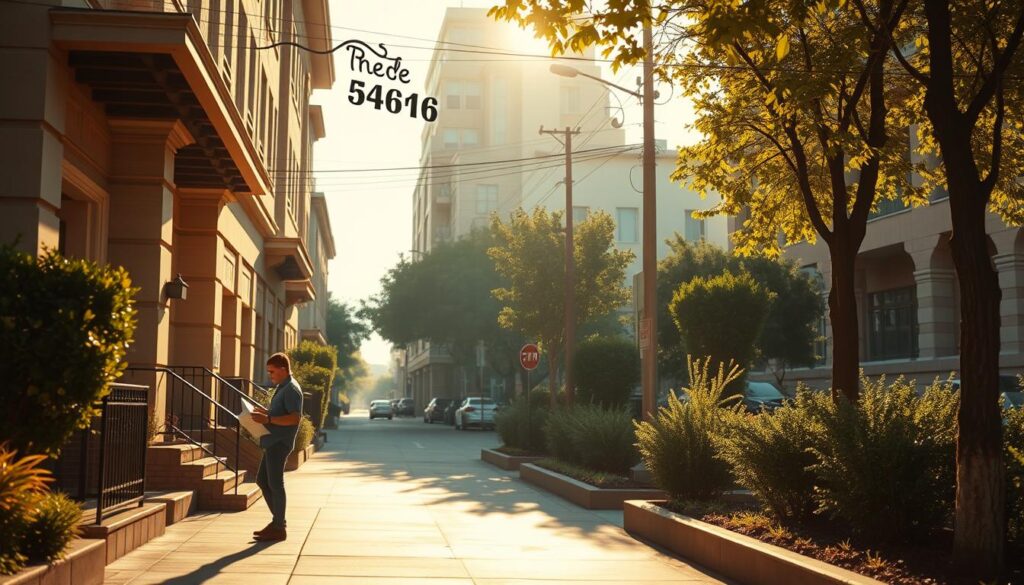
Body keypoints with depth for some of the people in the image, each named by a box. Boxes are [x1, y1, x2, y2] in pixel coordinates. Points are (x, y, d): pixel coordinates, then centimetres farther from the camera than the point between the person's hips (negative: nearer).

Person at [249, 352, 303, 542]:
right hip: (272, 442, 11)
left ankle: (279, 528, 4)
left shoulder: (291, 389, -14)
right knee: (262, 480, 15)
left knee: (275, 484, -4)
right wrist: (265, 412, 12)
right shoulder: (282, 387, 18)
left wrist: (268, 419, -25)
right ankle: (278, 520, 22)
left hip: (280, 443, -11)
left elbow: (294, 418, -24)